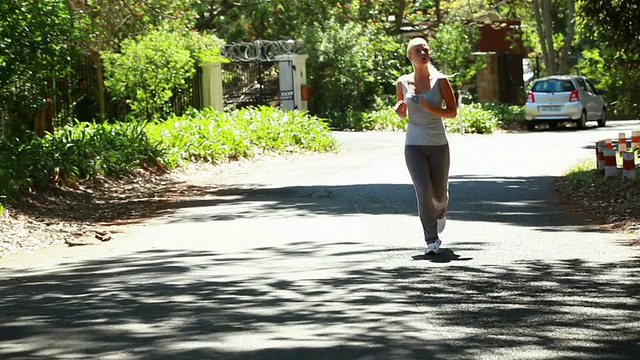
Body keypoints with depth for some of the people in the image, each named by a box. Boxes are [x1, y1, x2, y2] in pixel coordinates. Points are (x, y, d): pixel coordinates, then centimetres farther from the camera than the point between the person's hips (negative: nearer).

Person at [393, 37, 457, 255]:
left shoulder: (440, 80, -4)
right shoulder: (403, 83, 3)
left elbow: (453, 112, -1)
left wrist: (431, 109, -17)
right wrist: (399, 110, -8)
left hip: (438, 144, 0)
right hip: (414, 145, 0)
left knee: (439, 194, 9)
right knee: (423, 192, -12)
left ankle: (440, 211, 47)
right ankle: (432, 240, -3)